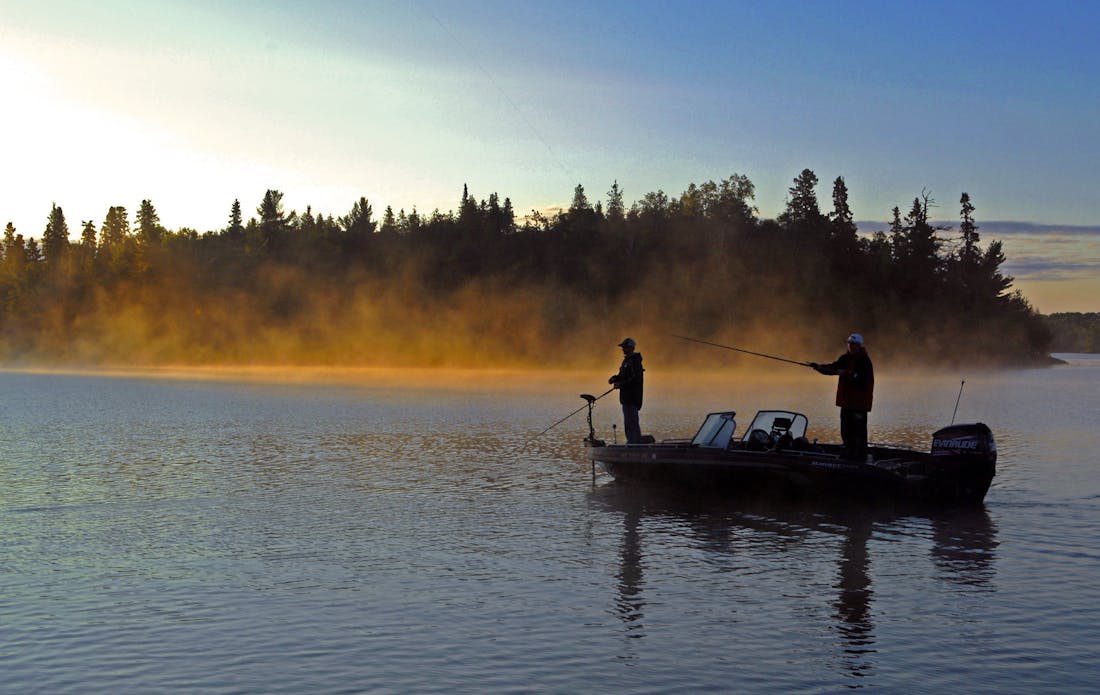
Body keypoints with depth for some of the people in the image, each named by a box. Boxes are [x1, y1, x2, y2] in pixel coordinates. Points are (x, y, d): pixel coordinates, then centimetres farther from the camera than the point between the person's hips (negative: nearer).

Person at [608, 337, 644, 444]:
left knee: (632, 421, -11)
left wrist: (621, 384, -23)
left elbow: (636, 378, -22)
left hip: (633, 396, -11)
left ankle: (635, 442, -11)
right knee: (628, 422, 14)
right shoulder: (626, 360, 18)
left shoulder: (635, 361, -14)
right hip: (626, 396, 11)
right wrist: (614, 378, 6)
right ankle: (630, 442, 20)